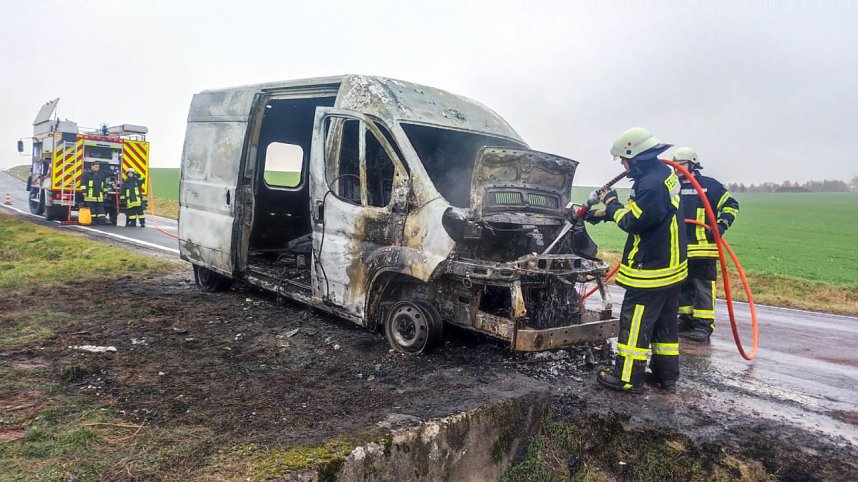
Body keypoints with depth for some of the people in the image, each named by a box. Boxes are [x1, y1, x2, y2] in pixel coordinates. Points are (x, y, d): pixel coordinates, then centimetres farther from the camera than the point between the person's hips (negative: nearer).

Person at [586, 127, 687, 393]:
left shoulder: (652, 184, -25)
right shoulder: (663, 174, 9)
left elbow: (633, 222, -20)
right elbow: (638, 211, 18)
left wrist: (611, 204, -5)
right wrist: (604, 213, 14)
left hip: (650, 269, -10)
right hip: (671, 266, 10)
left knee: (634, 323, 0)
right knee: (665, 322, 17)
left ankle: (628, 378, 9)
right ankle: (666, 376, 27)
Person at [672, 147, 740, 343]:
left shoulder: (709, 185, -3)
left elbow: (731, 205, 0)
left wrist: (722, 224, -12)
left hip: (703, 248, -5)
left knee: (703, 288, -4)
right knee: (683, 286, 12)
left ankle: (704, 325, 1)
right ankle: (686, 320, 25)